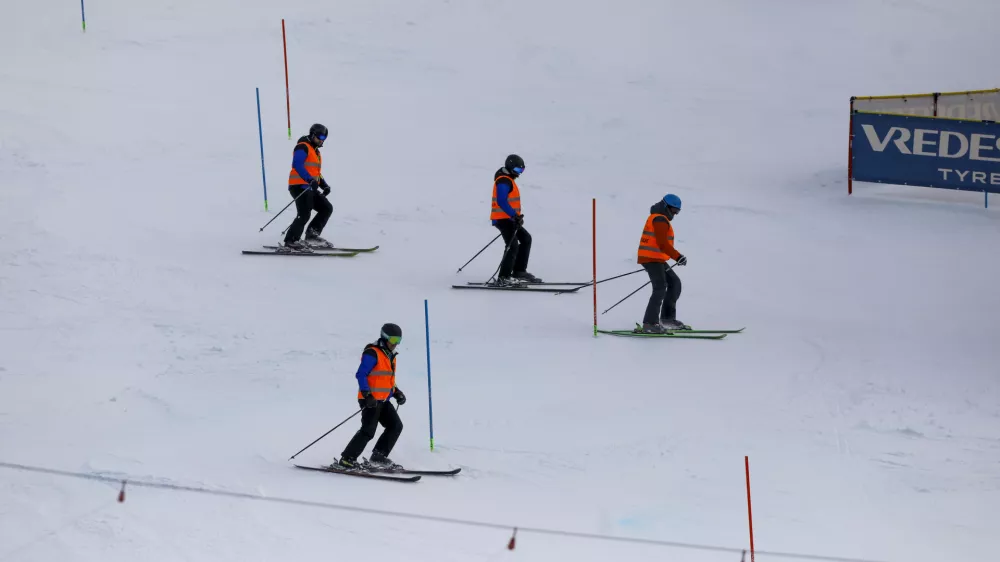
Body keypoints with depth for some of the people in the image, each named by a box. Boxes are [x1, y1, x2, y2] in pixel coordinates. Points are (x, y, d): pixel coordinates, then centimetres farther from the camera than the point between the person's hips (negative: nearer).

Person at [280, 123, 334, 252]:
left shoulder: (316, 152, 25)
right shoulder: (303, 147, -5)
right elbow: (297, 165, -21)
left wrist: (325, 185, 15)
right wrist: (311, 180, -31)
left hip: (309, 188, 10)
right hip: (299, 186, -10)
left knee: (326, 208, 9)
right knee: (304, 214, -21)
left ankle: (312, 237, 6)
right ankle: (290, 243, -23)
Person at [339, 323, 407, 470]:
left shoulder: (390, 356, 17)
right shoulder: (372, 353, -12)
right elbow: (361, 375, -17)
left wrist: (397, 392, 11)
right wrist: (367, 395, -26)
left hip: (383, 400, 9)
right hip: (371, 400, -9)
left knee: (396, 426, 5)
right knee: (368, 430, -14)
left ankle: (378, 457, 9)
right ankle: (347, 459, -8)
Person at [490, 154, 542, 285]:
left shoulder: (508, 179, 18)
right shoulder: (503, 181, -15)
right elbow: (501, 202, -25)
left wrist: (516, 216, 14)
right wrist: (514, 215, -27)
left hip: (508, 219, 11)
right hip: (503, 219, -11)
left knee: (526, 239, 17)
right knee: (513, 246, -16)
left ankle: (519, 271, 18)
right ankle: (503, 278, -18)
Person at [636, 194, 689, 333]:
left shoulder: (657, 218, 21)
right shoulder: (660, 220, -13)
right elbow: (663, 244, -22)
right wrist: (678, 257, -22)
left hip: (655, 259, 11)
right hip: (652, 259, -11)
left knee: (674, 283, 14)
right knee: (660, 288, -18)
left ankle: (667, 318, 14)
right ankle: (649, 324, -24)